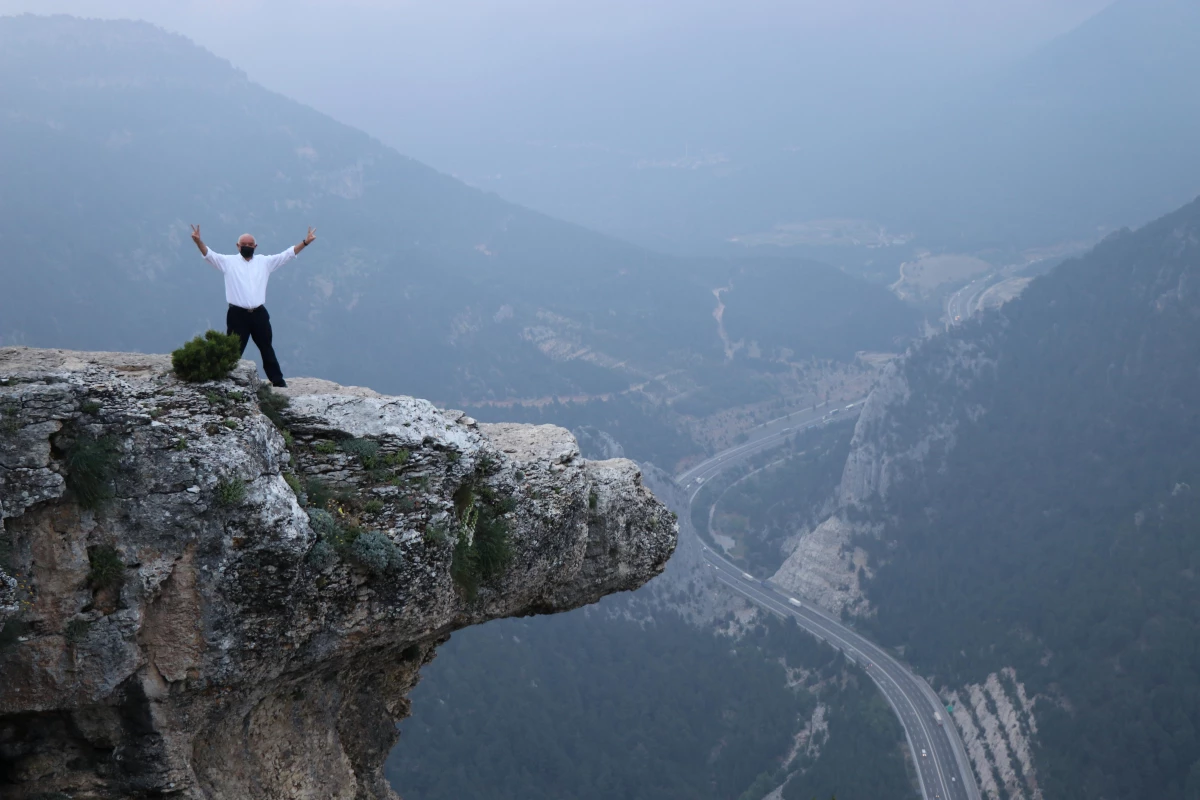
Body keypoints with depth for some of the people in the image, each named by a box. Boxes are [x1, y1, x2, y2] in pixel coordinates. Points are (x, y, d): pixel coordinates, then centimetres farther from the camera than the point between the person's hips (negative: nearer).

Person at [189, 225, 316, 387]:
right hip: (238, 315, -3)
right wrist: (198, 241, -25)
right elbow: (209, 254, -7)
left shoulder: (265, 262, 12)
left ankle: (278, 381, 17)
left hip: (259, 314, 3)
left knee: (267, 349, 12)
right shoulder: (228, 261, 4)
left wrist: (305, 242, 5)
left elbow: (288, 254, 13)